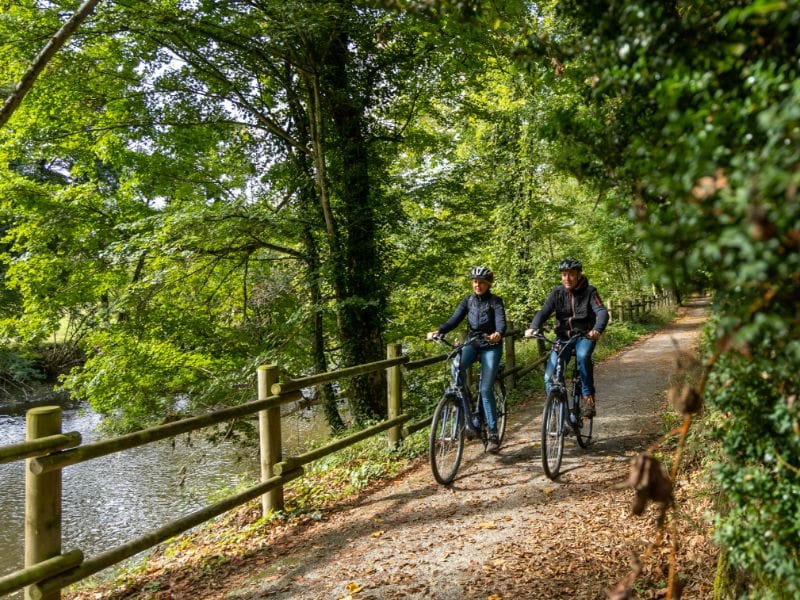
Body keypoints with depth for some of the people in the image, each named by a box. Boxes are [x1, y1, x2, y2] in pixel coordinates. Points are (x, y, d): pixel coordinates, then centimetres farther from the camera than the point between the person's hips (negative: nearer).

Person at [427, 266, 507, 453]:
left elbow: (501, 321, -21)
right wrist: (438, 331, -24)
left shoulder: (495, 301, -5)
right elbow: (454, 320, -5)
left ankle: (493, 434, -1)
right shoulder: (468, 301, 6)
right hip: (472, 343, 3)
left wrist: (498, 334, -45)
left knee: (486, 389, -11)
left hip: (491, 346, -3)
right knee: (457, 367, -30)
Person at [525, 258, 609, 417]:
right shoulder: (557, 292, -3)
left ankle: (589, 397, -21)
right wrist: (533, 328, -36)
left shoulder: (589, 291, -9)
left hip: (585, 336, -2)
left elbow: (602, 312, -23)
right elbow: (544, 312, -14)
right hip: (564, 337, 3)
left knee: (582, 356, -37)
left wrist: (597, 330, -46)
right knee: (549, 376, -12)